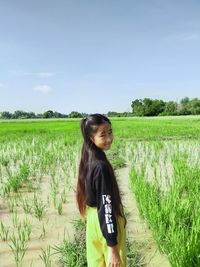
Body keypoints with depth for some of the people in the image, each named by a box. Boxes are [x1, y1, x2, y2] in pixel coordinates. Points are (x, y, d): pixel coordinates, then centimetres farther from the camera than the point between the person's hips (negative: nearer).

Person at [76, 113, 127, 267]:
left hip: (93, 219, 8)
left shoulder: (88, 159, -1)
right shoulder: (101, 166, -28)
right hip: (106, 223, -8)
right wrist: (112, 247, -22)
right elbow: (106, 206, -27)